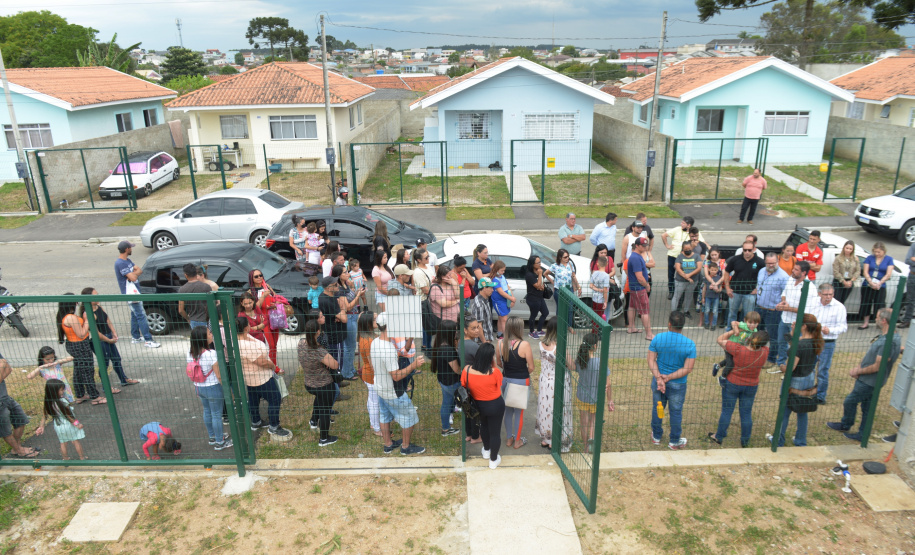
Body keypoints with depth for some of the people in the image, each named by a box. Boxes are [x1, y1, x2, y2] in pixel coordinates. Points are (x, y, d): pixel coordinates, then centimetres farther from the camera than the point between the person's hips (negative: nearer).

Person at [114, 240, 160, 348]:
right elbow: (133, 278, -26)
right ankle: (148, 340, -8)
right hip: (130, 294, -11)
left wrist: (133, 273, -14)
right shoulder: (120, 263, -21)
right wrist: (134, 274, -5)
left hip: (134, 292, 11)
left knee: (135, 315, 19)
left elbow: (139, 270, 5)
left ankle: (136, 337, 30)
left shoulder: (127, 260, 11)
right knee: (141, 316, -10)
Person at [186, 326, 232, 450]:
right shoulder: (211, 354, -27)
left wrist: (196, 386, 20)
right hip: (213, 388, -7)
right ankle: (219, 442, 24)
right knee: (217, 415, 9)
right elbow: (219, 376, -21)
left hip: (199, 387, 7)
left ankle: (212, 437, 42)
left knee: (207, 412, 24)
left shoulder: (190, 352, -7)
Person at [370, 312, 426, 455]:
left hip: (380, 388, 9)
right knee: (409, 418, 11)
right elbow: (396, 376, -29)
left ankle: (388, 445, 40)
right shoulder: (389, 349, -34)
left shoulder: (375, 342, -6)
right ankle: (406, 447, 27)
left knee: (385, 416, 24)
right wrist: (413, 365, -28)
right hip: (394, 393, -8)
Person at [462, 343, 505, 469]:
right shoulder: (494, 372, -30)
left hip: (478, 405, 4)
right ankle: (493, 460, 35)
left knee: (484, 425, 32)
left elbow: (464, 386, -4)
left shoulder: (467, 369, -20)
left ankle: (486, 451, 54)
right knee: (495, 432, 17)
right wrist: (494, 364, -12)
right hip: (495, 405, -4)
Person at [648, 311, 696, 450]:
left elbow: (651, 360, -14)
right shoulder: (689, 344, -16)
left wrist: (659, 378, -17)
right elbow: (687, 368, -19)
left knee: (657, 408, 20)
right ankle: (674, 442, 31)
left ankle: (656, 437, 37)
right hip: (677, 385, -2)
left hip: (658, 381, 2)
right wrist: (669, 377, -17)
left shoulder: (658, 338, -13)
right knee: (675, 412, 15)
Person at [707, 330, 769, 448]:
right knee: (746, 413, 15)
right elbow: (764, 345, 7)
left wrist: (733, 331, -8)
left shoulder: (738, 350, -29)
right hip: (751, 386, 3)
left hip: (732, 383, -3)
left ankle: (719, 437, 24)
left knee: (727, 411, 10)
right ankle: (745, 441, 27)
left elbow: (720, 340, -18)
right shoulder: (764, 352, -18)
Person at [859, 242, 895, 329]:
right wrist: (871, 282, -15)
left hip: (880, 287, -2)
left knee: (880, 305, -4)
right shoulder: (869, 258, 5)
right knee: (866, 304, 6)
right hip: (867, 285, 2)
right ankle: (865, 323, 17)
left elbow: (888, 274, -4)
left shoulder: (889, 259, 3)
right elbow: (865, 272, -1)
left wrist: (879, 283, -14)